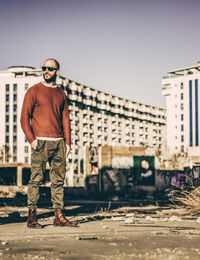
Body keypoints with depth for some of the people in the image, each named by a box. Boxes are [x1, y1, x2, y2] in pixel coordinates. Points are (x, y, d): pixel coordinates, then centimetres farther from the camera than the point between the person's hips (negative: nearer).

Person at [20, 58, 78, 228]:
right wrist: (31, 139, -12)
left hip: (58, 142, 5)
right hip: (40, 142, -5)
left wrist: (67, 142, 8)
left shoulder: (61, 94, 16)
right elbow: (24, 117, -2)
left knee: (59, 180, 5)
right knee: (36, 179, -6)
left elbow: (66, 119, 17)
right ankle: (32, 217, -3)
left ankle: (59, 217, 9)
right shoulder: (34, 91, 2)